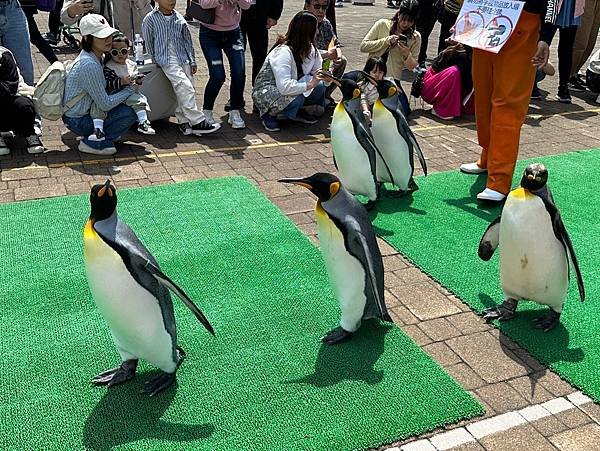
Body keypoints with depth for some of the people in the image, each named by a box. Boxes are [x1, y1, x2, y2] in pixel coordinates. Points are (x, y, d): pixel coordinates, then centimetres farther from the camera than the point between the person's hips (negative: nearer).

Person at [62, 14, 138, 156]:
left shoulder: (97, 56, 1)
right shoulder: (89, 65, -28)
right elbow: (105, 105, -25)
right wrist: (130, 89, -14)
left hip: (87, 110, 9)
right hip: (78, 121, -9)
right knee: (130, 113, -18)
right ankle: (92, 143, -8)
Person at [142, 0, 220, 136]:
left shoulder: (179, 19, 11)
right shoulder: (150, 19, 1)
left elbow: (188, 40, 15)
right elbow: (148, 42, 5)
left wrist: (192, 61, 10)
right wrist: (155, 60, 5)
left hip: (183, 58, 5)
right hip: (167, 60, -5)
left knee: (186, 91, -3)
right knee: (185, 87, -20)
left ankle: (183, 121, 6)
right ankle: (197, 122, -21)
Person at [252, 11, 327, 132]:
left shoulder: (311, 49, -4)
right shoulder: (283, 52, -29)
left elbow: (319, 74, -1)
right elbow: (284, 86, -40)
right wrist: (309, 84, -40)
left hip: (292, 89, 7)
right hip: (265, 92, -7)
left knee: (320, 86, -16)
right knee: (296, 98, -37)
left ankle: (298, 111, 6)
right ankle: (270, 114, -8)